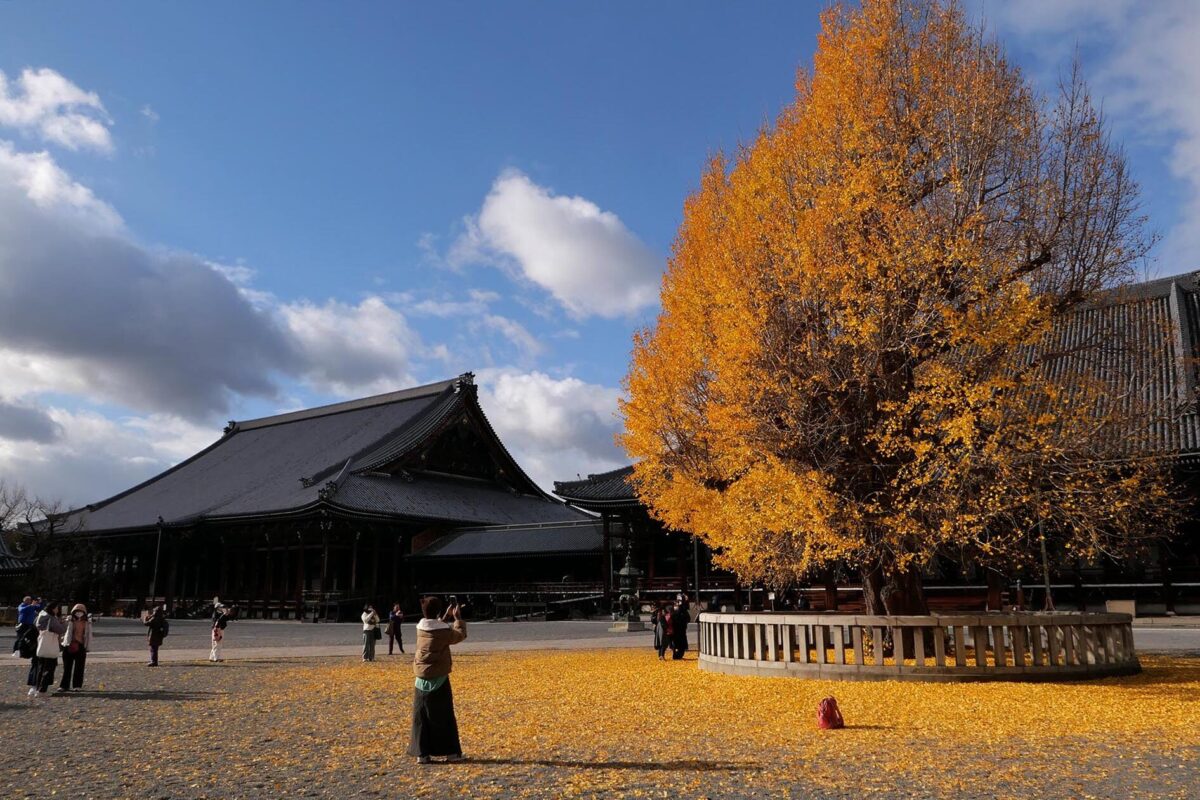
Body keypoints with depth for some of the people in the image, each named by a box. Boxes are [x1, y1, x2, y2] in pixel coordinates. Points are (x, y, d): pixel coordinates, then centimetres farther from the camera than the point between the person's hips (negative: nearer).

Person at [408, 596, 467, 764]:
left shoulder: (420, 628, -1)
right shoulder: (445, 631, -14)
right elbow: (461, 635, 4)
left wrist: (446, 616, 22)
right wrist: (458, 618, 15)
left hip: (422, 680, 4)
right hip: (439, 679, -4)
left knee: (421, 717, 9)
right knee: (444, 717, 6)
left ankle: (422, 754, 7)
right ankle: (452, 752, 10)